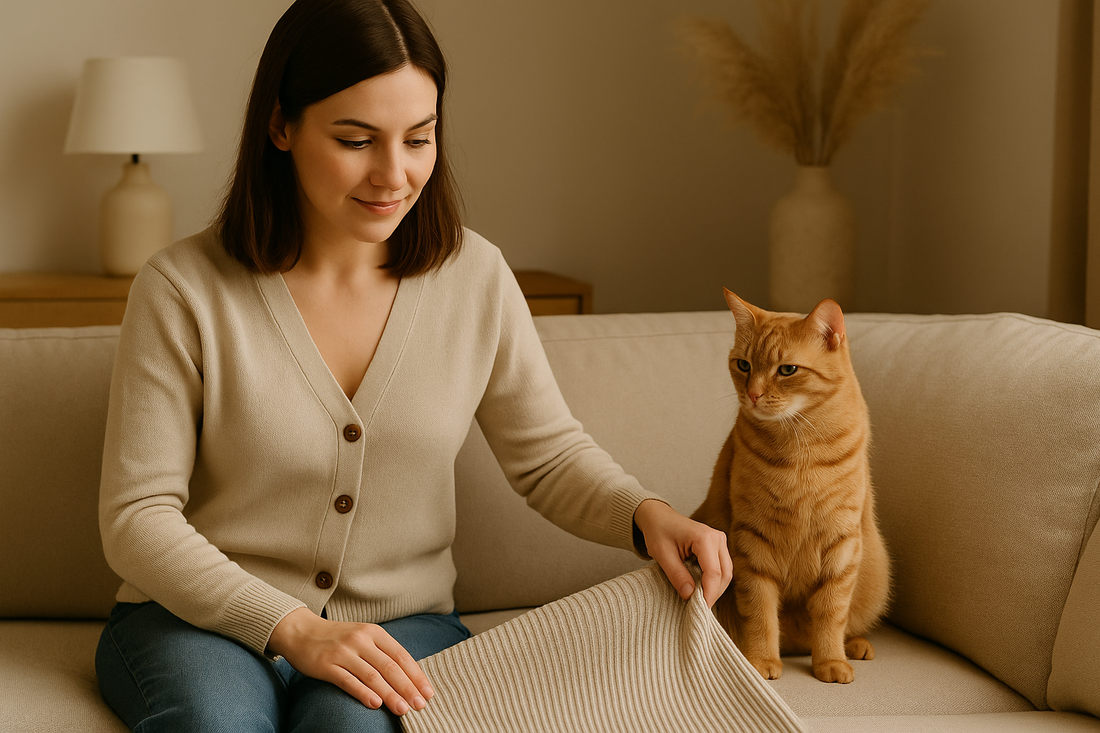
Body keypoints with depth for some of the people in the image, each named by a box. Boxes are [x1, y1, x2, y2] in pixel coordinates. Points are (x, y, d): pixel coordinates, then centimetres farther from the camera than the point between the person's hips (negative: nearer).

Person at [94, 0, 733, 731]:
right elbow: (138, 516, -9)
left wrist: (643, 513, -12)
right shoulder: (184, 289, -10)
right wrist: (293, 630, -22)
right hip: (200, 617, -1)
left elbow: (550, 454, 10)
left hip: (401, 622, 1)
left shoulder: (474, 277, 0)